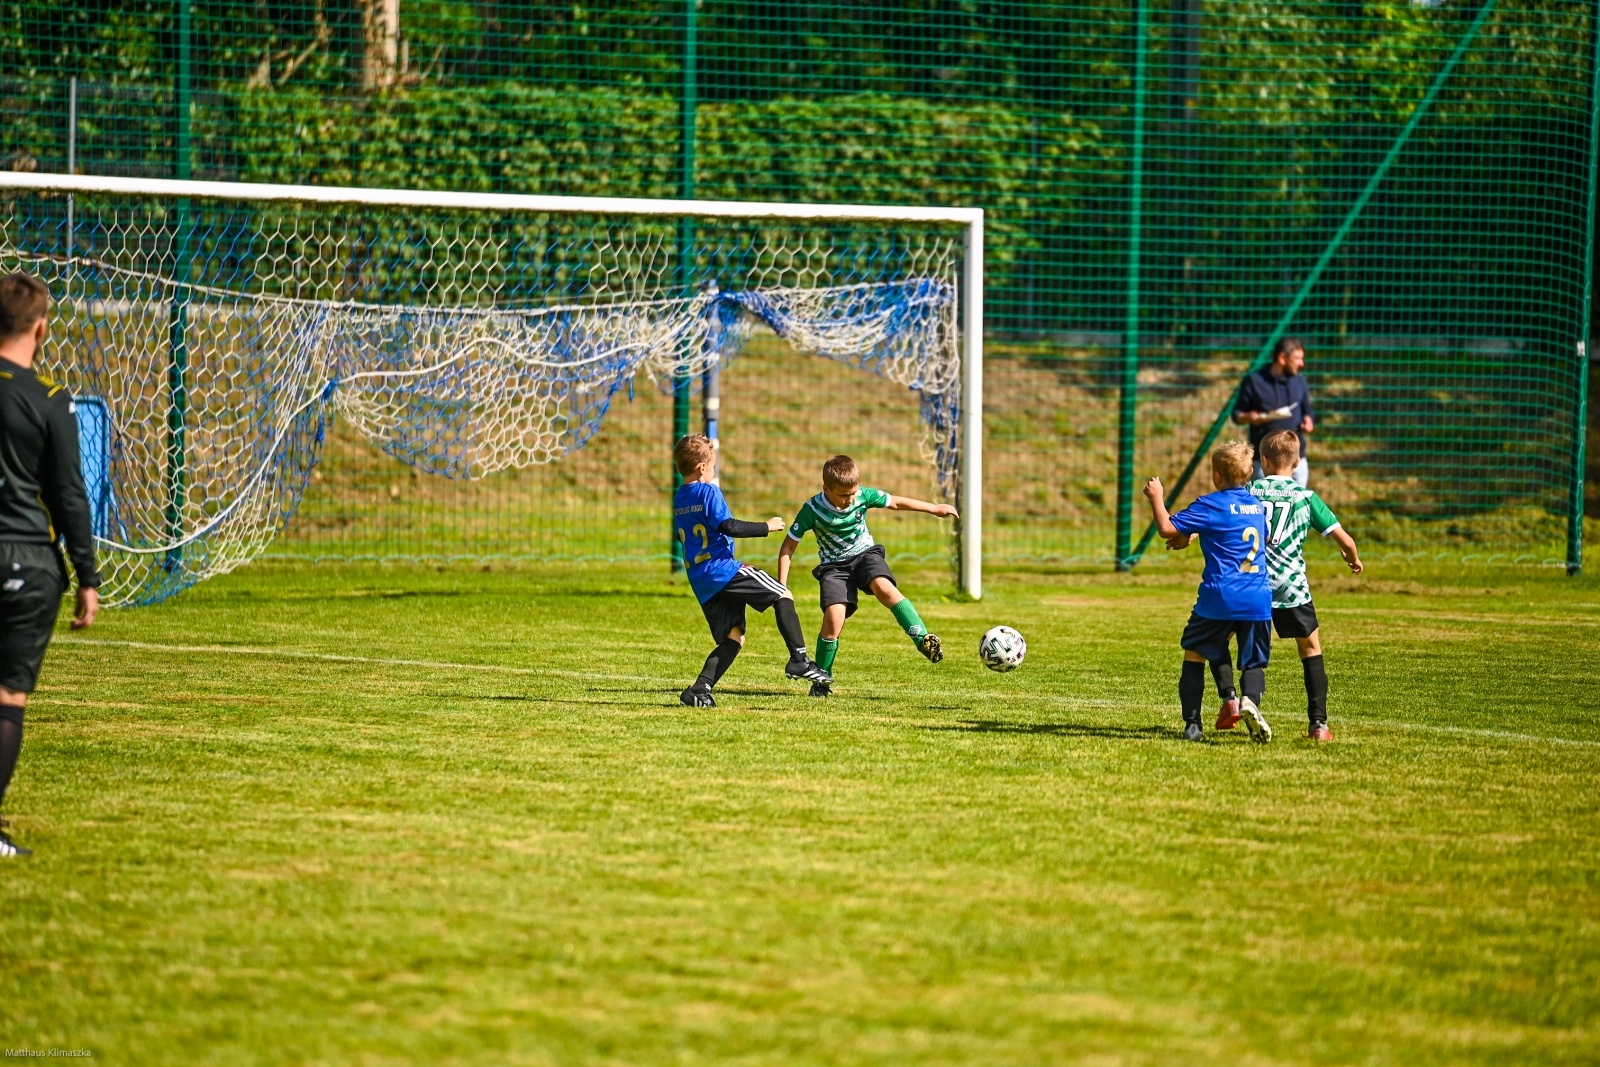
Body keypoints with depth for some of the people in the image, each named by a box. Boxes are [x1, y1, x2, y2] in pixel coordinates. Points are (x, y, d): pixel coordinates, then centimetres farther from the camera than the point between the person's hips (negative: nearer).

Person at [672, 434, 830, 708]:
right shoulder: (708, 492, -7)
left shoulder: (678, 500, 18)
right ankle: (799, 660, -13)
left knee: (733, 639, 9)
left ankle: (700, 689, -7)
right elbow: (727, 526, -18)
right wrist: (766, 527, -10)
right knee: (783, 597, 0)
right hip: (723, 568, -8)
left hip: (699, 580, 8)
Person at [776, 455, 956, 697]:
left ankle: (923, 639, -34)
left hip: (865, 553, 1)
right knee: (834, 616, -21)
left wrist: (934, 509, 9)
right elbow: (788, 547, -10)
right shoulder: (812, 510, -19)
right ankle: (822, 679, -3)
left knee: (884, 587, -31)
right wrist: (782, 586, -14)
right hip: (834, 565, -1)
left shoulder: (864, 496, -13)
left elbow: (896, 503, 4)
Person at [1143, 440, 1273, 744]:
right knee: (1254, 662, 9)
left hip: (1220, 598, -4)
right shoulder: (1257, 505, 14)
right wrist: (1191, 536, 34)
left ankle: (1192, 724, 7)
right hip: (1258, 600, 4)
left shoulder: (1210, 505, -6)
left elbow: (1167, 528, -10)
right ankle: (1249, 699, -23)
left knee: (1195, 653, 13)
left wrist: (1157, 497, 8)